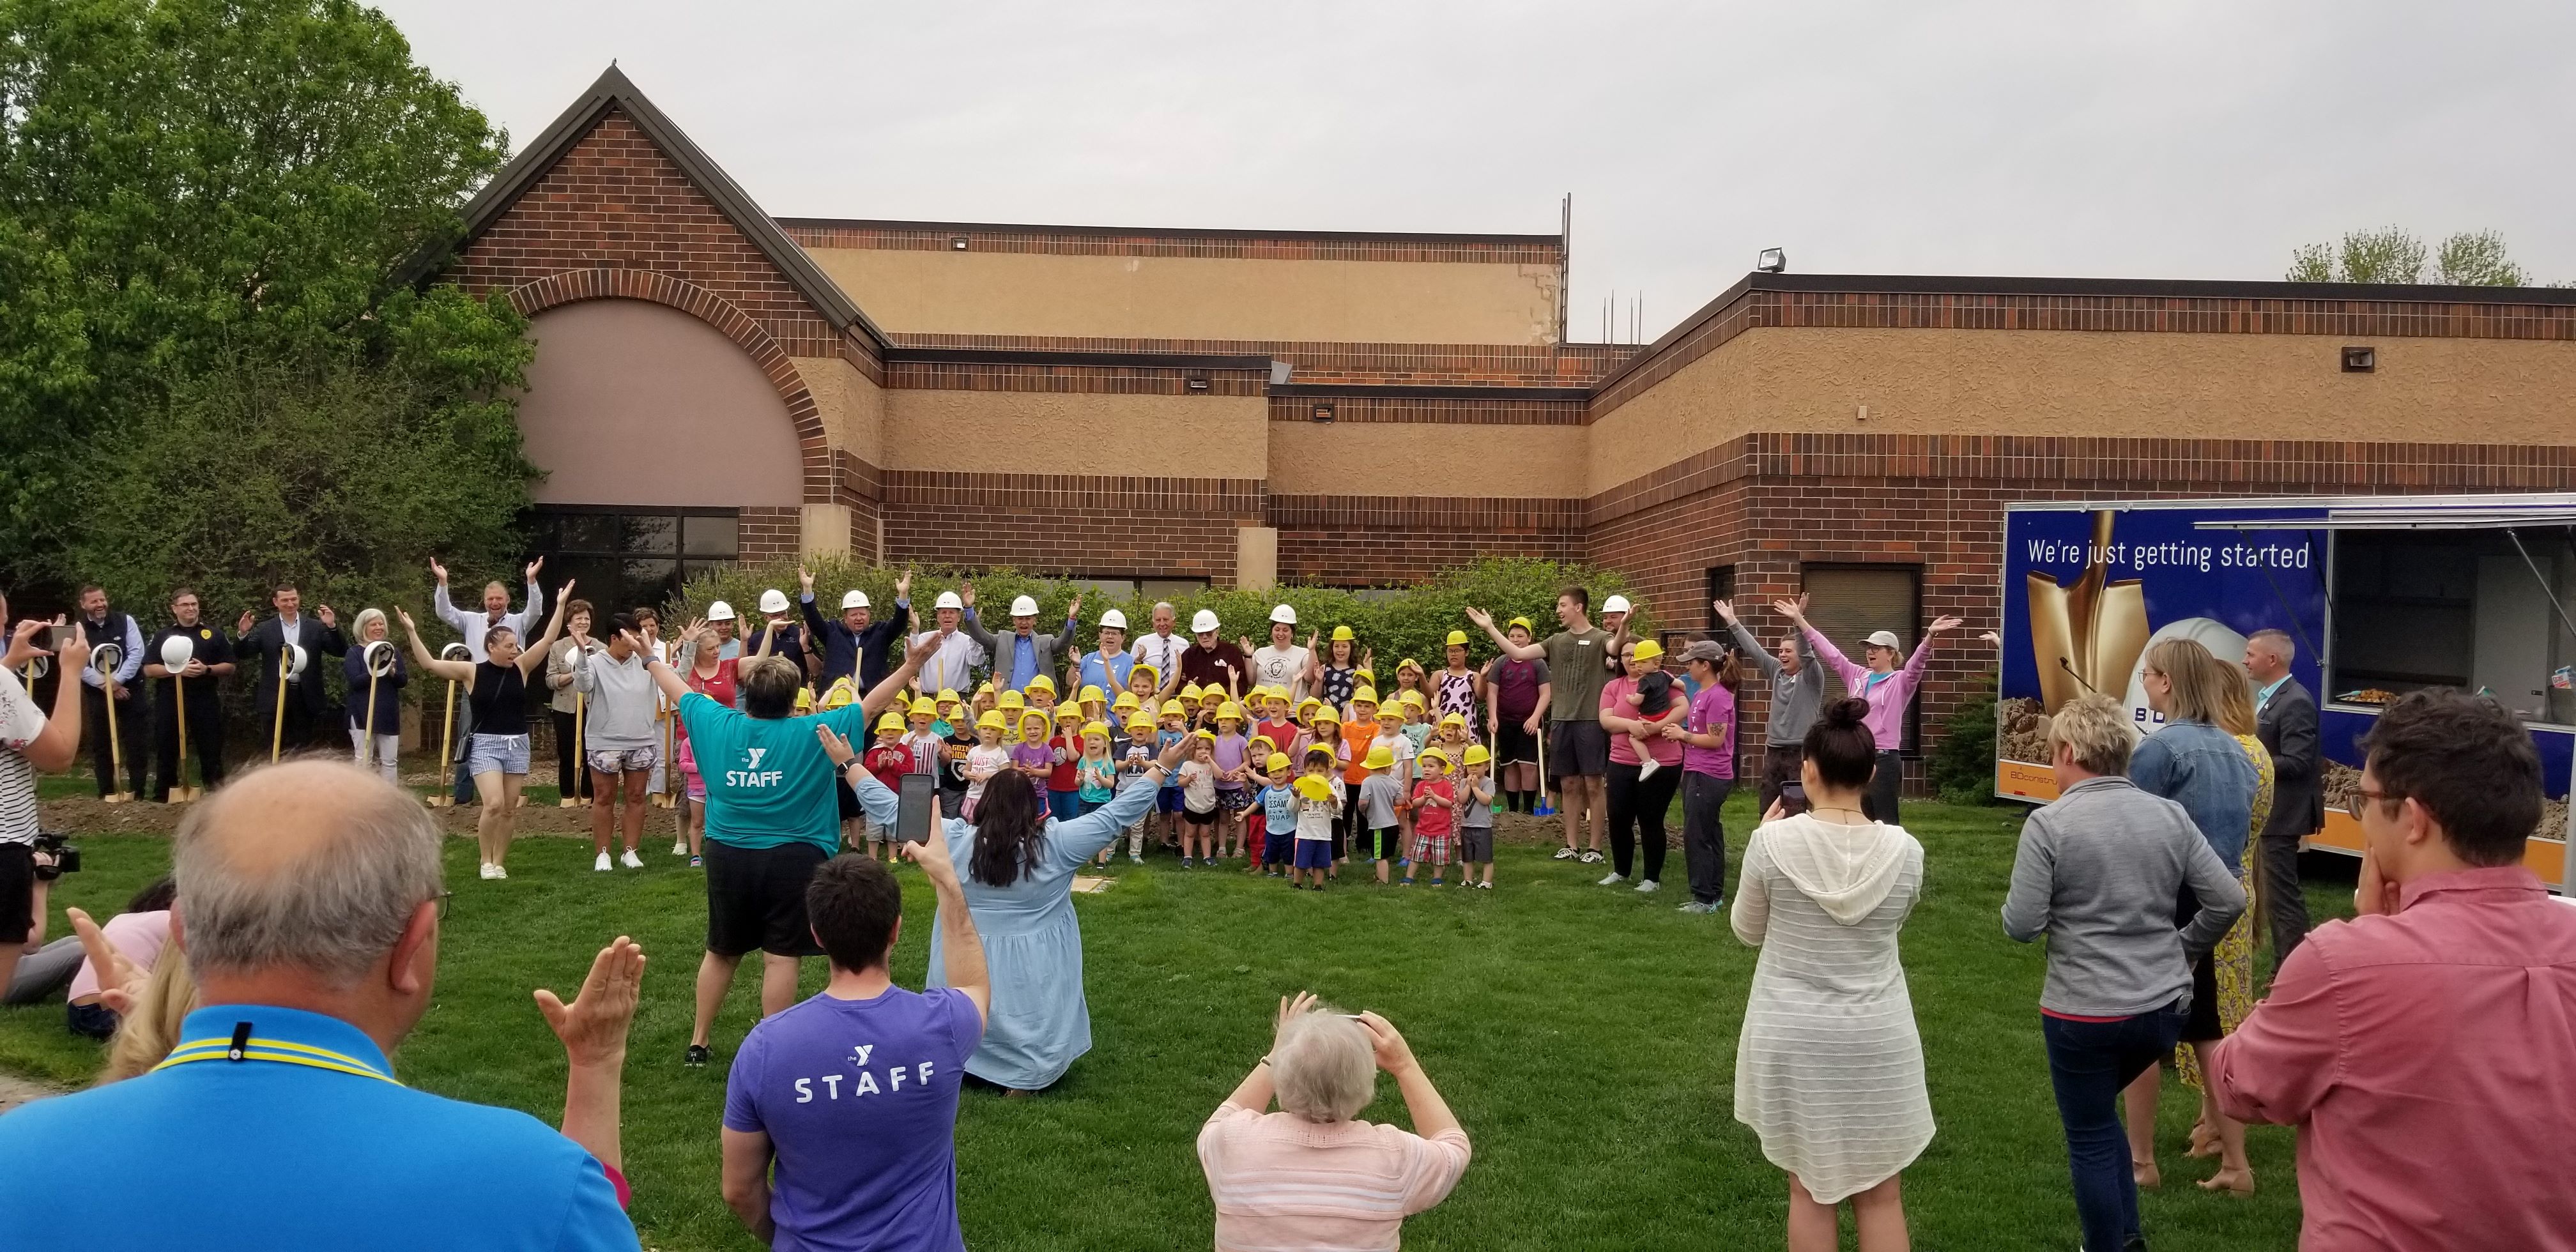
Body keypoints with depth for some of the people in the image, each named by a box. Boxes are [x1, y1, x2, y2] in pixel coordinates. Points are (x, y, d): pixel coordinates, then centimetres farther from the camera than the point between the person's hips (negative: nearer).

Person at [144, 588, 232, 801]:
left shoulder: (215, 634, 8)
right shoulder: (162, 636, 8)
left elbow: (229, 667, 6)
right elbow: (149, 670, 0)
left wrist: (207, 669, -13)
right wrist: (179, 670, -14)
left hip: (205, 701, 0)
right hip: (170, 701, 1)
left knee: (211, 750, 0)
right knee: (167, 750, 6)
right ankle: (163, 796, 15)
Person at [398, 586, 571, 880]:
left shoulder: (521, 667, 3)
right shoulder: (471, 671, -3)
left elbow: (548, 640, 0)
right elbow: (429, 664, -6)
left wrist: (560, 605, -3)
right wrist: (412, 632, -12)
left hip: (517, 744, 3)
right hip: (485, 744, -3)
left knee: (510, 809, 6)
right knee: (493, 804, -16)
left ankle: (499, 863, 16)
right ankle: (486, 862, 2)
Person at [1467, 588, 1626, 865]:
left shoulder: (1600, 638, -3)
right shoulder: (1557, 641, 13)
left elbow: (1615, 648, -26)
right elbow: (1517, 653, 7)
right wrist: (1490, 628, 3)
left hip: (1591, 720, -5)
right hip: (1561, 720, 5)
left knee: (1592, 785, 0)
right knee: (1568, 785, 10)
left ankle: (1595, 848, 7)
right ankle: (1571, 845, 17)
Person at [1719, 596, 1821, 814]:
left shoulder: (1811, 677, -7)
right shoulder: (1777, 672, 11)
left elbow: (1807, 653, -24)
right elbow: (1753, 649, 11)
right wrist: (1732, 621, 8)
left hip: (1801, 752, -7)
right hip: (1774, 751, 7)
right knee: (1767, 811, 11)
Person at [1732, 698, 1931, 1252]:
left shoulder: (1774, 841, -16)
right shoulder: (1904, 850, -11)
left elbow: (1747, 930, 0)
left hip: (1794, 1035, -1)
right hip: (1876, 1036, 1)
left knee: (1810, 1190, 14)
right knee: (1880, 1195, 14)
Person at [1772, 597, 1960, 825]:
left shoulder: (1900, 682, -3)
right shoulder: (1856, 676, 12)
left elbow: (1917, 663, -21)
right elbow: (1829, 652, 11)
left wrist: (1930, 636, -41)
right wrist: (1799, 620, 8)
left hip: (1884, 759, -6)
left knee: (1885, 823, -3)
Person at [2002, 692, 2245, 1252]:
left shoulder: (2050, 823, -15)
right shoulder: (2170, 816, 0)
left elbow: (2022, 926, -16)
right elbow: (2228, 900, 2)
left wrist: (2017, 898, 6)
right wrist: (2180, 951, 17)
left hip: (2085, 1012, -6)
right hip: (2166, 1007, 6)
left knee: (2090, 1140, 12)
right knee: (2099, 1112, 28)